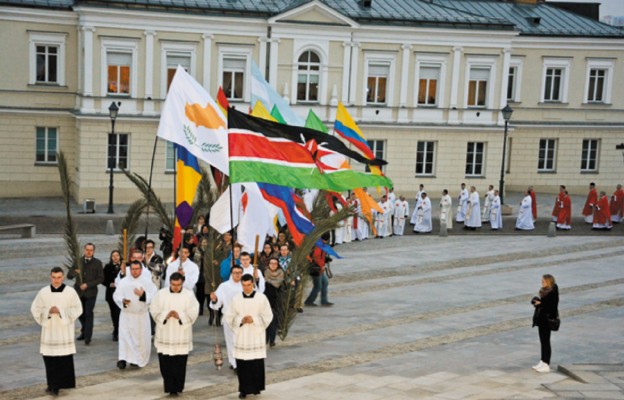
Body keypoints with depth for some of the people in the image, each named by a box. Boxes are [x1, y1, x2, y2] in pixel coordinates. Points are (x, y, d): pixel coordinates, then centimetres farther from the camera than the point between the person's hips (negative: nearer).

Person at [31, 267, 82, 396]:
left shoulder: (70, 292, -5)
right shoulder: (43, 292, -1)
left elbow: (77, 309, -3)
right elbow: (35, 309, 5)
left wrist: (60, 311, -15)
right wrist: (48, 312, -13)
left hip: (65, 331, -1)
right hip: (49, 330, 1)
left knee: (65, 359, -3)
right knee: (49, 358, 2)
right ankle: (53, 385, 17)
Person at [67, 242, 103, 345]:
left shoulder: (97, 263, 0)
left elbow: (101, 278, -5)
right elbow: (69, 275, 4)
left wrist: (88, 285, -14)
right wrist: (75, 272, -19)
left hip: (90, 292, -3)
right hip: (79, 292, 3)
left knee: (88, 313, -7)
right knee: (80, 313, 11)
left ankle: (87, 337, -3)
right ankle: (84, 332, 32)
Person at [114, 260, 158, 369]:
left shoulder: (147, 281, -2)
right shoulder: (124, 281, 1)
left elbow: (154, 296, -8)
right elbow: (116, 295, 1)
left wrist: (143, 295, -24)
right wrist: (123, 301, -18)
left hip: (142, 315, 0)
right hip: (127, 314, 0)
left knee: (141, 338, 6)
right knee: (125, 336, -6)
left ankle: (139, 360, 21)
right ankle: (123, 359, -7)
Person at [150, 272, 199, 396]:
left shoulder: (189, 295, -2)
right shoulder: (161, 294, 2)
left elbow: (193, 313, -4)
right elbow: (154, 310, 1)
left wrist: (180, 316, -19)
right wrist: (165, 315, -15)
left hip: (181, 335, -1)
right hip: (164, 334, 1)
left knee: (180, 363, 0)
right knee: (165, 362, 2)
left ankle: (177, 387, 12)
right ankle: (169, 386, 16)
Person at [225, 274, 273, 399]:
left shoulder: (261, 298, -4)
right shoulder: (236, 299, 0)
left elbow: (268, 316, -1)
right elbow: (229, 317, 5)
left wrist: (254, 319, -14)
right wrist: (240, 320, -13)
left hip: (257, 336, -1)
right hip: (241, 336, 1)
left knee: (257, 364, -1)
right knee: (242, 364, 1)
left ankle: (256, 387, 18)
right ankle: (244, 389, 14)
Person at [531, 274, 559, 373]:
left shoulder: (552, 293, -18)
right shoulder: (544, 291, 8)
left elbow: (551, 306, -24)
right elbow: (536, 300, 16)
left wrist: (540, 303, -18)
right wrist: (535, 301, -4)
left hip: (547, 320, -9)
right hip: (541, 319, 9)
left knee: (546, 341, -2)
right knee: (543, 341, 16)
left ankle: (546, 365, 4)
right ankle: (542, 362, 27)